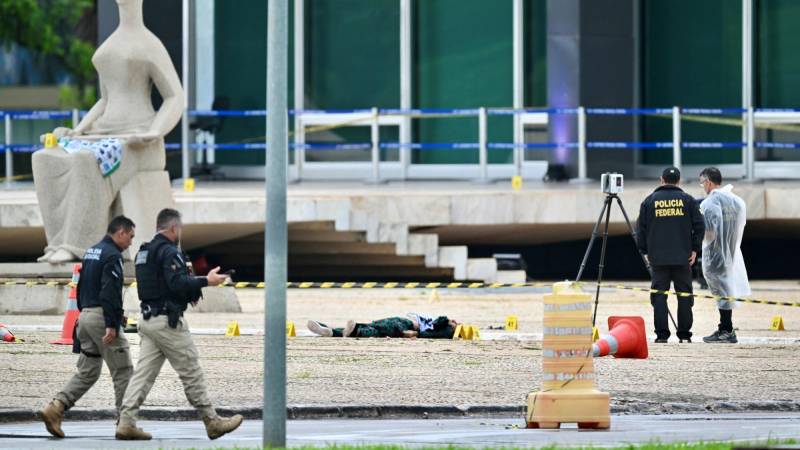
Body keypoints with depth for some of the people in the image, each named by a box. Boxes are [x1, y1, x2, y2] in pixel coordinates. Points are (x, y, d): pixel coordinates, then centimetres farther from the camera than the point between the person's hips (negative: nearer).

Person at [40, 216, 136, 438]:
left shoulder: (91, 252, 16)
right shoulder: (112, 255, -13)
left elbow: (81, 287, 20)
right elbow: (110, 292, -22)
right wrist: (111, 325, -25)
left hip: (86, 314, 9)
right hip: (102, 317, -9)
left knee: (87, 372, 11)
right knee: (122, 372, -1)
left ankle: (55, 408, -4)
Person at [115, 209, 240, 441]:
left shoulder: (144, 252, 17)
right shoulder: (168, 252, -13)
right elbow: (177, 283, -24)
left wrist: (189, 291, 21)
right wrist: (206, 281, -14)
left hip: (148, 319, 9)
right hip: (168, 321, -9)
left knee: (143, 373, 4)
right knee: (192, 373, 0)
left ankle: (126, 422, -4)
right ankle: (212, 421, 6)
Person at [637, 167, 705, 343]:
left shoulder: (649, 201, 5)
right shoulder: (687, 200, 4)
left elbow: (642, 229, 6)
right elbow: (699, 226, 1)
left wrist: (645, 251, 14)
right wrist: (695, 249, 7)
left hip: (658, 257, 0)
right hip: (682, 256, 0)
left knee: (659, 295, 1)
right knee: (684, 294, 6)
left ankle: (661, 334, -4)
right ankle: (684, 333, 7)